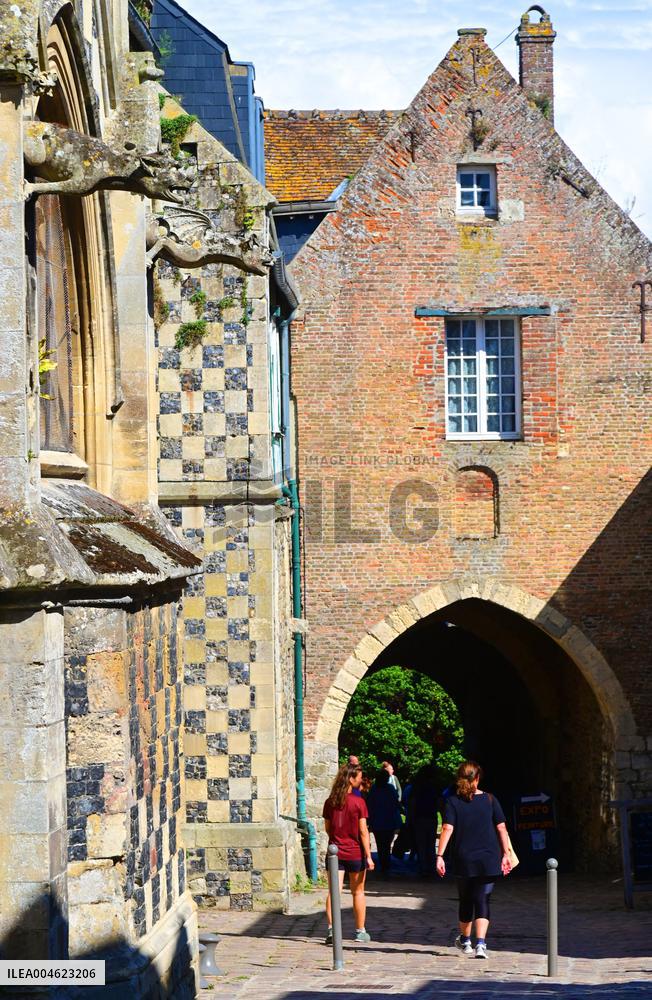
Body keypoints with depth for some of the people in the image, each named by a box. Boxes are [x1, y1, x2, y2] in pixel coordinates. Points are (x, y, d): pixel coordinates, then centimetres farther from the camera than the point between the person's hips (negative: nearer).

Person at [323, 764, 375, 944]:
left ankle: (332, 928, -15)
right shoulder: (358, 802, -11)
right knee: (358, 892, 11)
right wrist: (368, 856, -8)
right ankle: (360, 931, 19)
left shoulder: (330, 802, 1)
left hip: (335, 852, 2)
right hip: (355, 853, -2)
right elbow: (363, 831, -12)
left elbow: (327, 828, 10)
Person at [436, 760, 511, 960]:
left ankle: (464, 940, 33)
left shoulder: (453, 802, -3)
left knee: (466, 901, 17)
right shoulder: (490, 800, 1)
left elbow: (447, 829, -12)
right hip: (489, 861, 0)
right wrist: (505, 854, 8)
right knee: (482, 901, 1)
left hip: (464, 861, 0)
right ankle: (480, 943, -15)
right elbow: (501, 828, 1)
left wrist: (440, 855, -13)